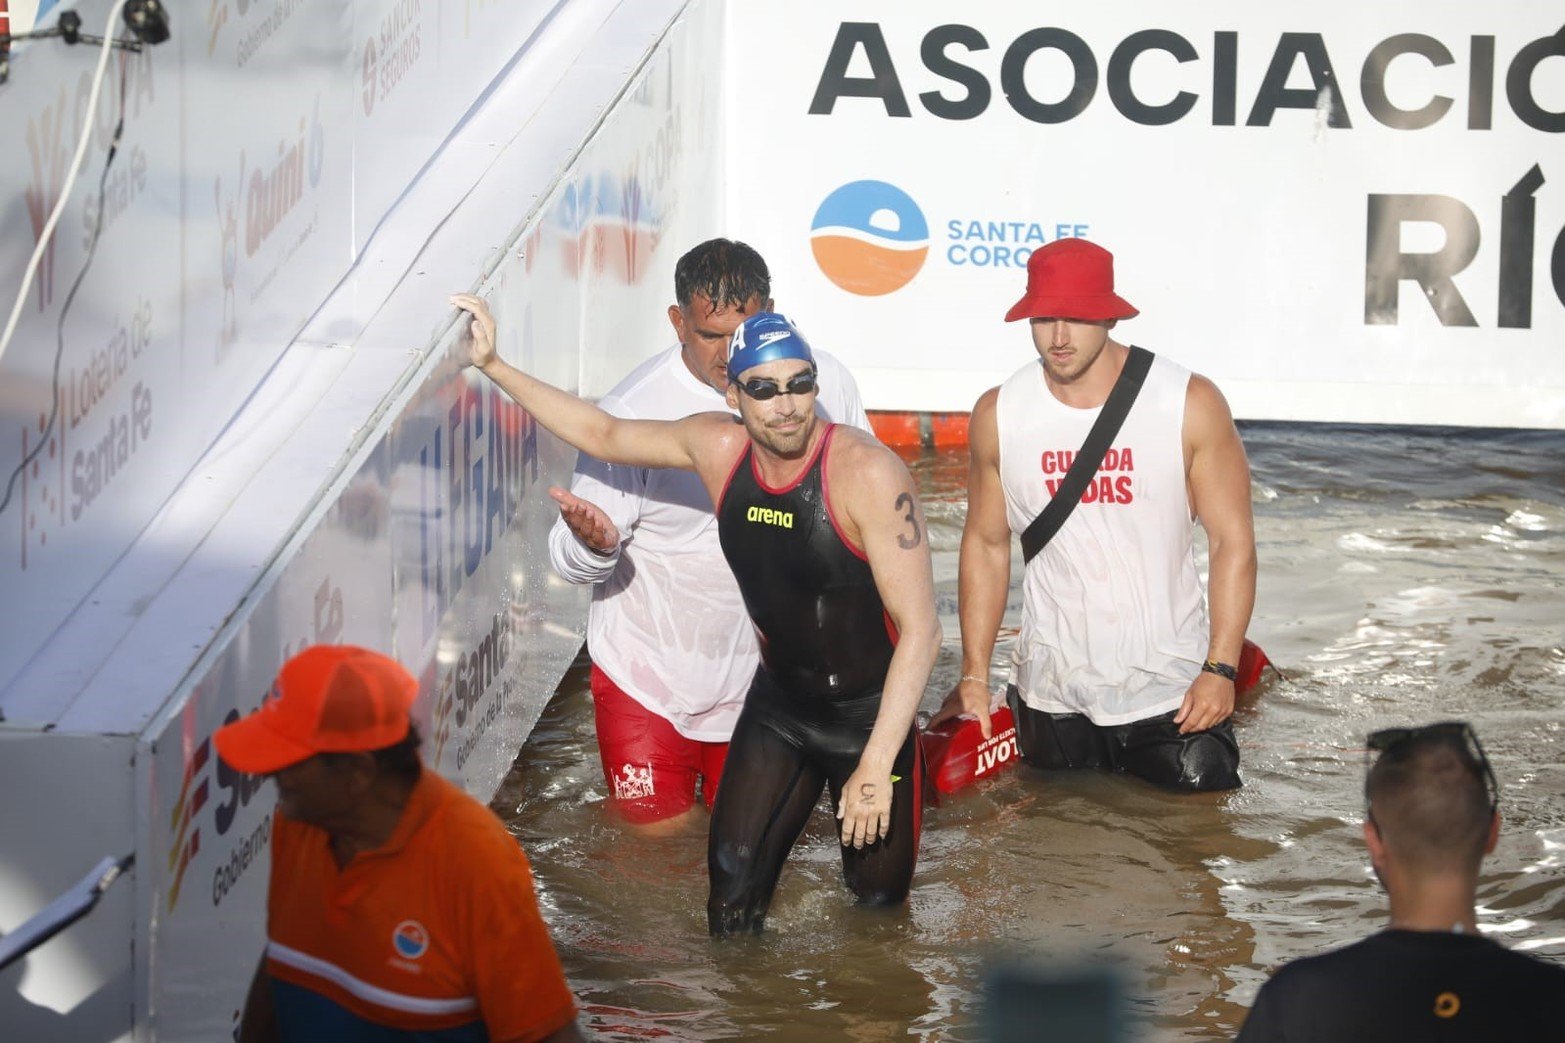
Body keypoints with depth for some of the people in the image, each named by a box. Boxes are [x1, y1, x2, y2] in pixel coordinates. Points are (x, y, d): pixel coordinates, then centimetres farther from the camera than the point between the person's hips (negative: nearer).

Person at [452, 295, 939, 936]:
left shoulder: (867, 473, -25)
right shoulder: (719, 447, -9)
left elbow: (920, 628, -26)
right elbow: (603, 434, 9)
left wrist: (877, 766, -30)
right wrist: (493, 366, 5)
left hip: (869, 714, -4)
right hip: (776, 706, 4)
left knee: (879, 899, 4)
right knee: (731, 893, -1)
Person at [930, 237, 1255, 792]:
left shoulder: (1191, 404, -9)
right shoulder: (999, 414, -1)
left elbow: (1232, 540, -6)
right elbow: (986, 544, 7)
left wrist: (1220, 668, -13)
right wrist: (973, 677, 4)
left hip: (1171, 691, -2)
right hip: (1052, 698, 2)